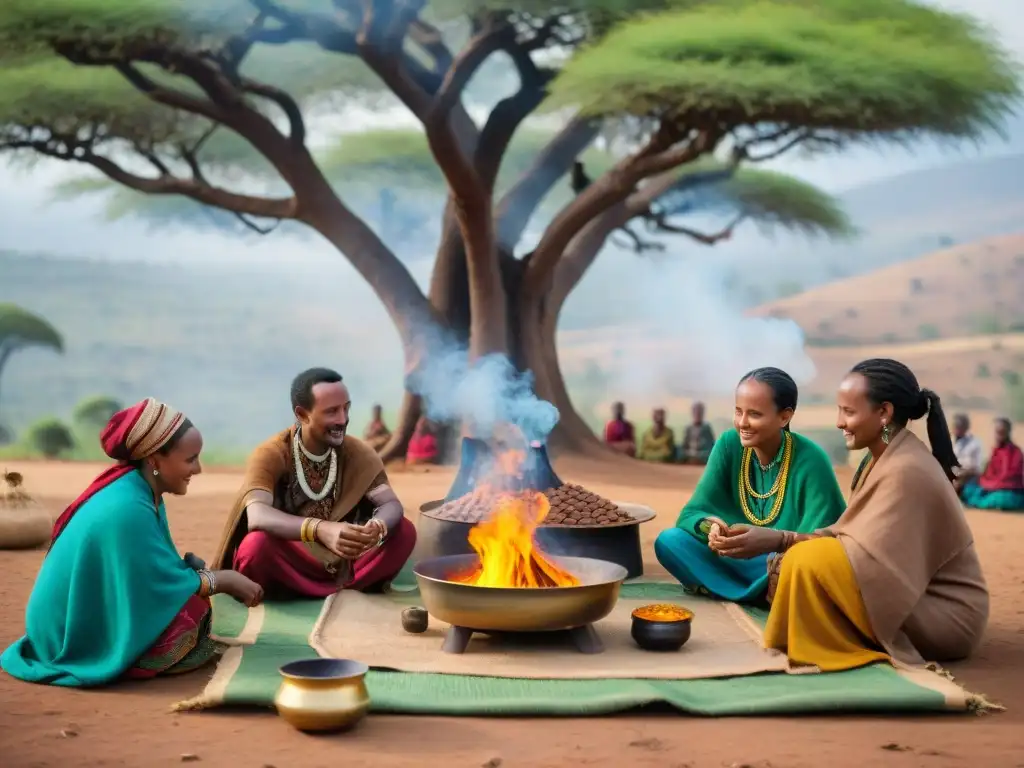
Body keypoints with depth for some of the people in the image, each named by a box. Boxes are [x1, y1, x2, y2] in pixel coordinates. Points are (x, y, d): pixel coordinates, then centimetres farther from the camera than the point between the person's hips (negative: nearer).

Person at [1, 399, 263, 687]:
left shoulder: (141, 491, 0)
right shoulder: (127, 509, -28)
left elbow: (161, 569, 10)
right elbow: (162, 583, -20)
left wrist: (223, 580, 1)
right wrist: (225, 579, -9)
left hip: (91, 616, 9)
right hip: (78, 635, -9)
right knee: (195, 609, -20)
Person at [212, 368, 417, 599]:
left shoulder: (358, 452, -4)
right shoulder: (270, 455, -17)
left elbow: (392, 505, -12)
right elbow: (257, 517, -34)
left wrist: (377, 527, -38)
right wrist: (320, 529, -51)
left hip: (341, 560, 3)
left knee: (404, 531, -16)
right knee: (257, 544, -36)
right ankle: (347, 592, -19)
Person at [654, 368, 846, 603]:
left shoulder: (810, 461, -16)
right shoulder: (729, 444, -5)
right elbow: (690, 514, -6)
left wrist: (773, 540, -37)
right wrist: (710, 527, -31)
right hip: (738, 562, 4)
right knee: (669, 540, -17)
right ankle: (761, 594, -19)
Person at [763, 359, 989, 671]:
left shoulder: (906, 471, -22)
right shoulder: (887, 457, 8)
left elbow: (869, 557, -24)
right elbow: (852, 534, 5)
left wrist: (785, 541, -17)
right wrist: (785, 539, -8)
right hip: (914, 600, 10)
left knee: (810, 561, -24)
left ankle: (835, 654, -8)